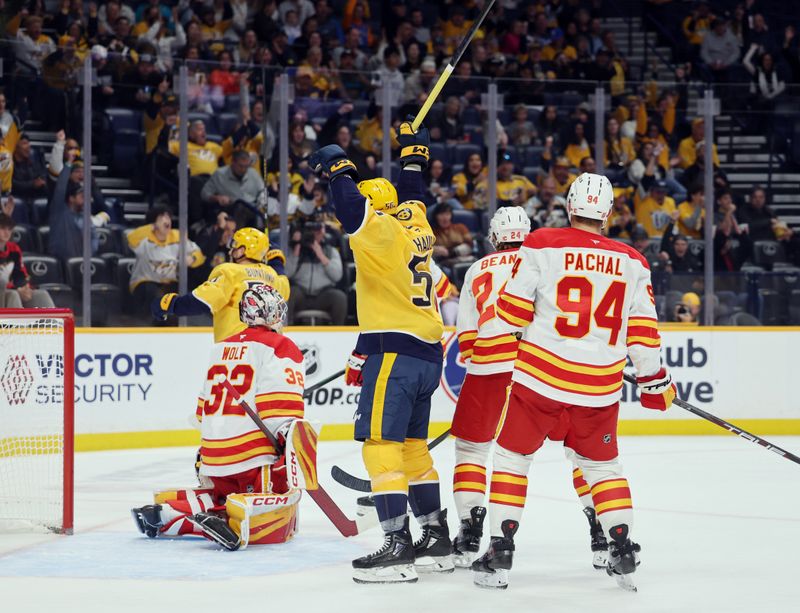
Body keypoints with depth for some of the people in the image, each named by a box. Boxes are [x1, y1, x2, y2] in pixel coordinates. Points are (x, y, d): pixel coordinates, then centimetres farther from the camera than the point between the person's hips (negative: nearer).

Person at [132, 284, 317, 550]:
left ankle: (164, 512, 10)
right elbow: (281, 410, -16)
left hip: (215, 456, 7)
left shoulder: (221, 347, 19)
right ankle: (232, 522, -39)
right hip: (255, 456, -7)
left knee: (221, 497, 31)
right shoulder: (281, 348, -3)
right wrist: (294, 445, -18)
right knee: (278, 525, -11)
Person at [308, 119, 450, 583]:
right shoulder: (416, 228, 15)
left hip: (395, 352, -9)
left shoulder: (383, 232, -8)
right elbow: (412, 195, 33)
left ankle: (398, 546, -18)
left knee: (382, 444, -12)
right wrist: (413, 154, 44)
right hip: (427, 354, 9)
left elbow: (353, 209, -21)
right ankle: (437, 540, 20)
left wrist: (339, 167, -6)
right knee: (412, 446, 17)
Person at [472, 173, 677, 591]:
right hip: (600, 385, 3)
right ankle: (623, 550, 10)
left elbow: (512, 309, -3)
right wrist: (655, 380, 18)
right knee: (602, 465, 19)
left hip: (540, 375, -2)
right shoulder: (630, 262, 5)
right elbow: (642, 330, 6)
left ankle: (501, 549, 5)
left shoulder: (542, 245, -4)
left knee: (512, 456, 11)